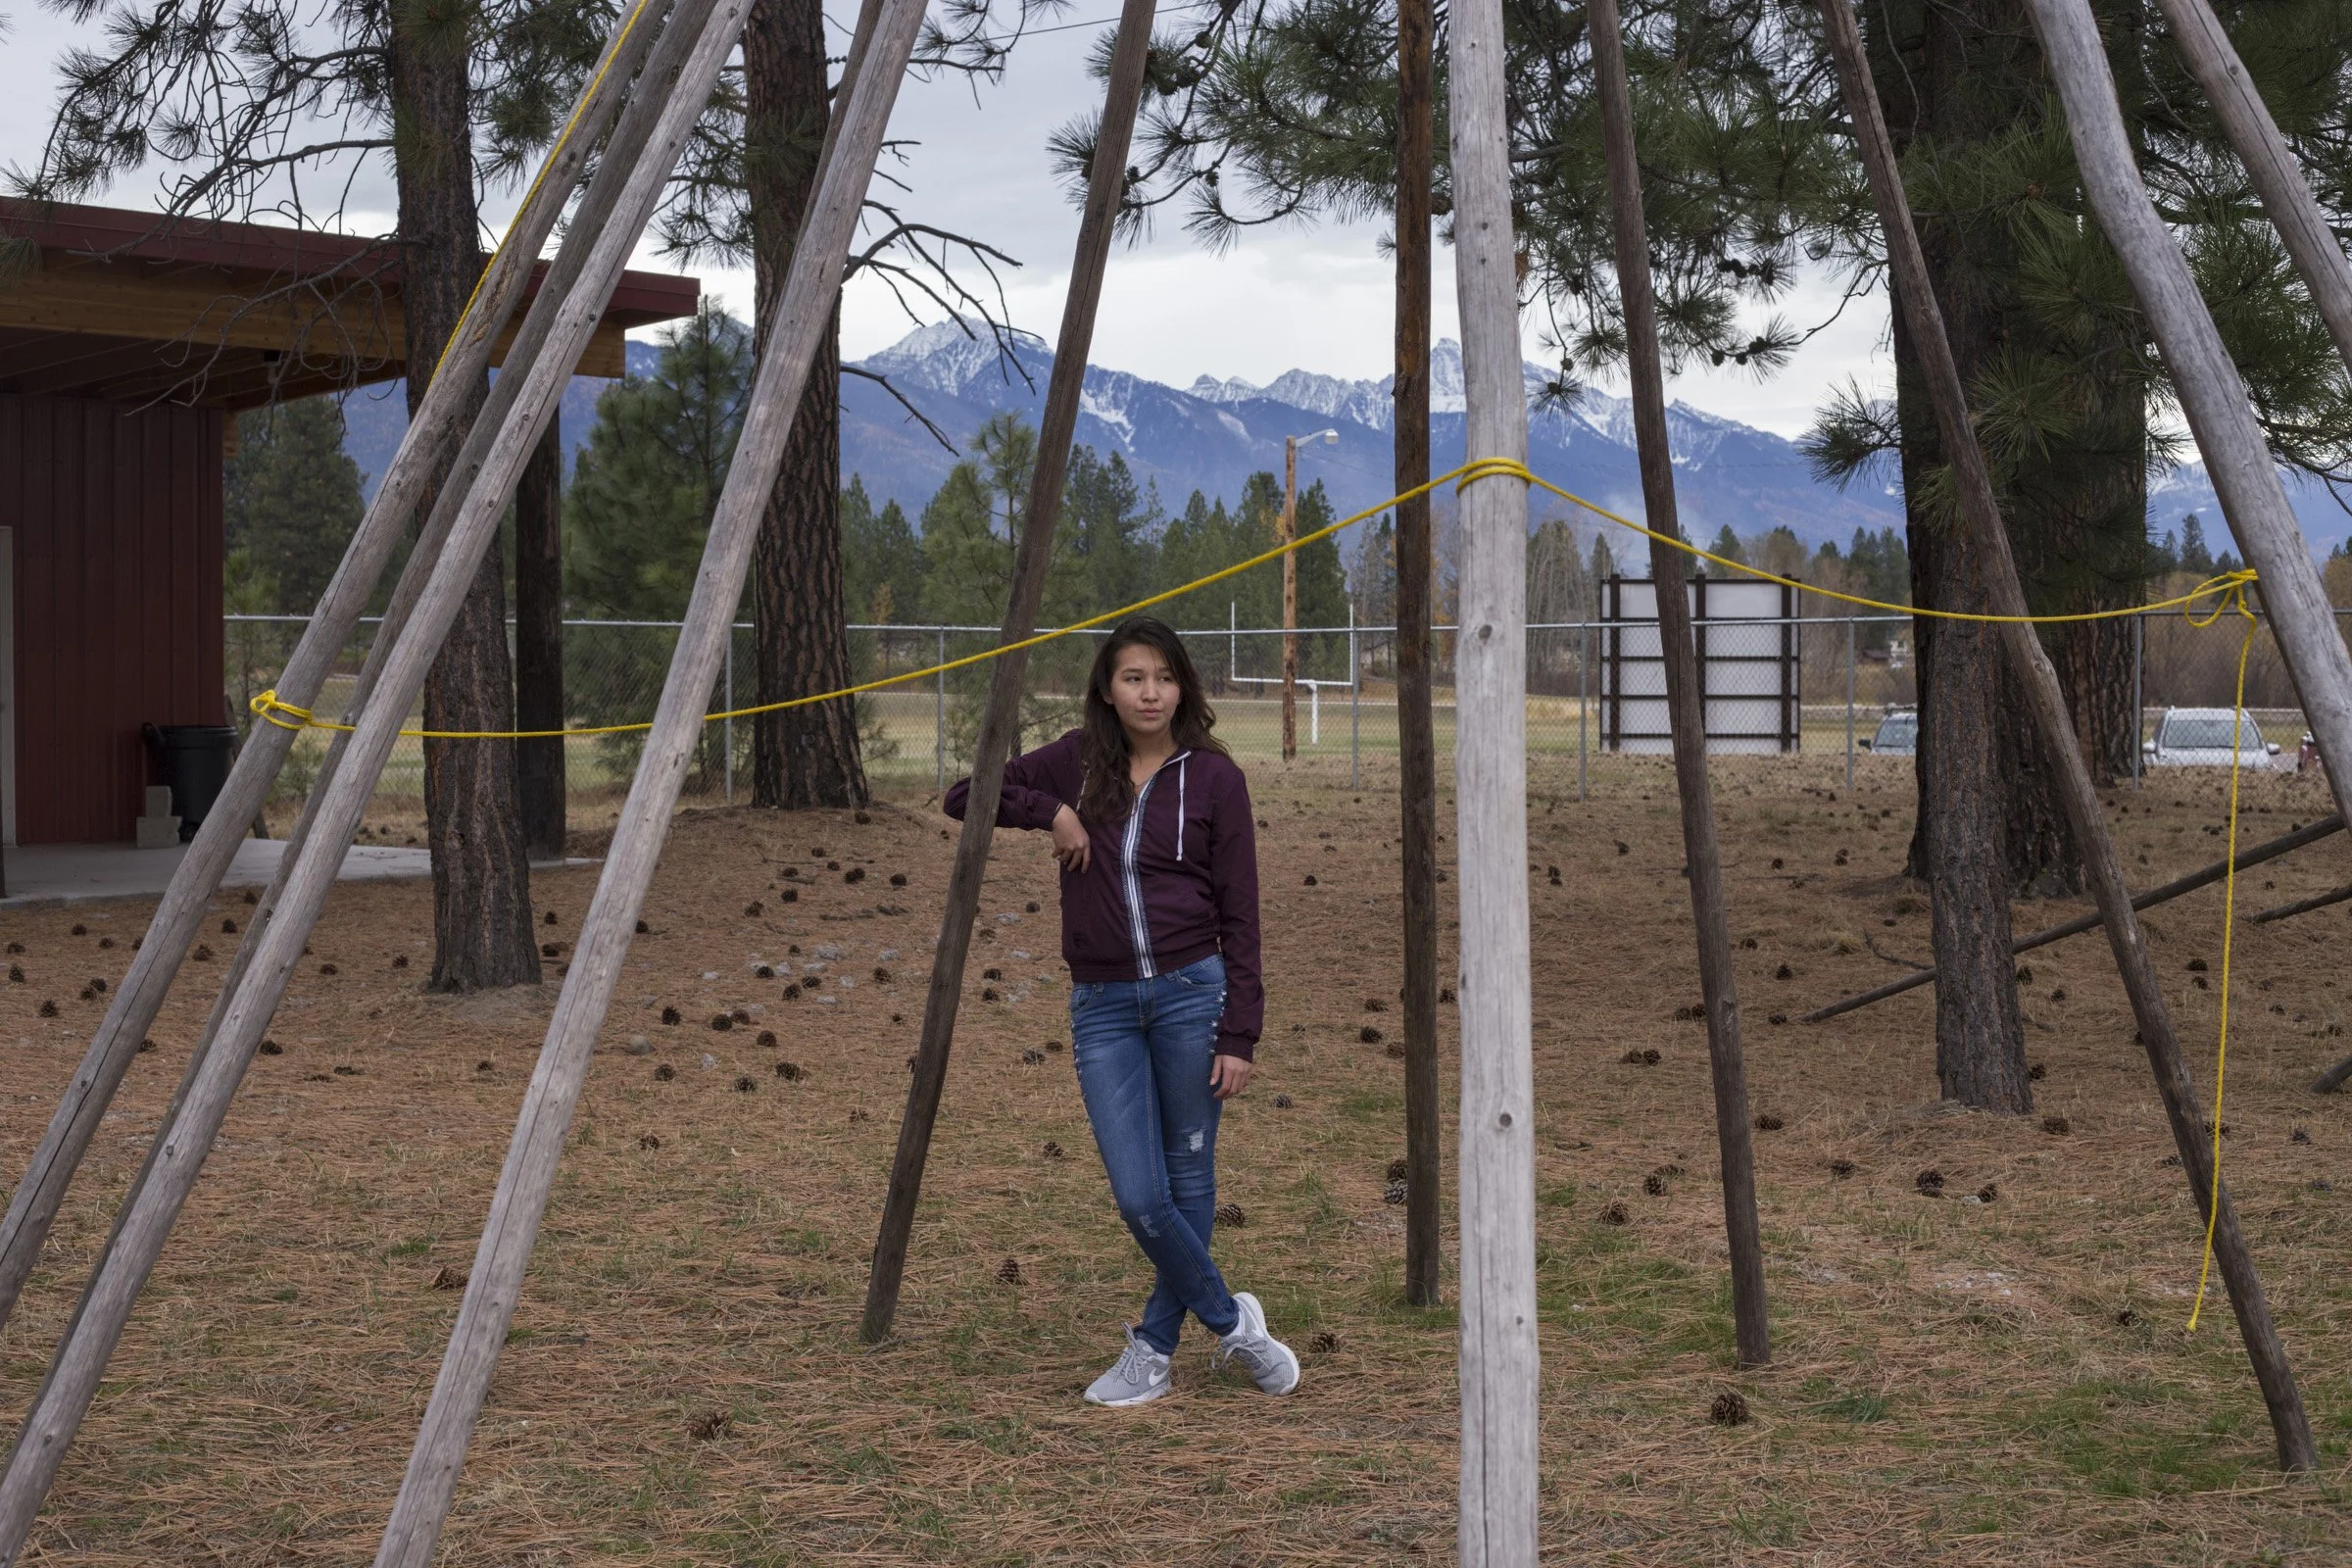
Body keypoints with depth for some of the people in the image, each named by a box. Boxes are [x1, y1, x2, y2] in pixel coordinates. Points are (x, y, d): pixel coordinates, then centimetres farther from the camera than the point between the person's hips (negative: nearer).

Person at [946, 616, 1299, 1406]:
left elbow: (1239, 916, -2)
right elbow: (963, 798, 12)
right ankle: (1231, 1321, 17)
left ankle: (1154, 1348, 20)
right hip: (1102, 1006, 2)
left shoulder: (1214, 777, -1)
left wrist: (1239, 1035, -8)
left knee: (1188, 1185, 5)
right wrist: (1049, 811, -5)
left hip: (1190, 993, -2)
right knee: (1139, 1198, -3)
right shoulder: (1076, 763, 7)